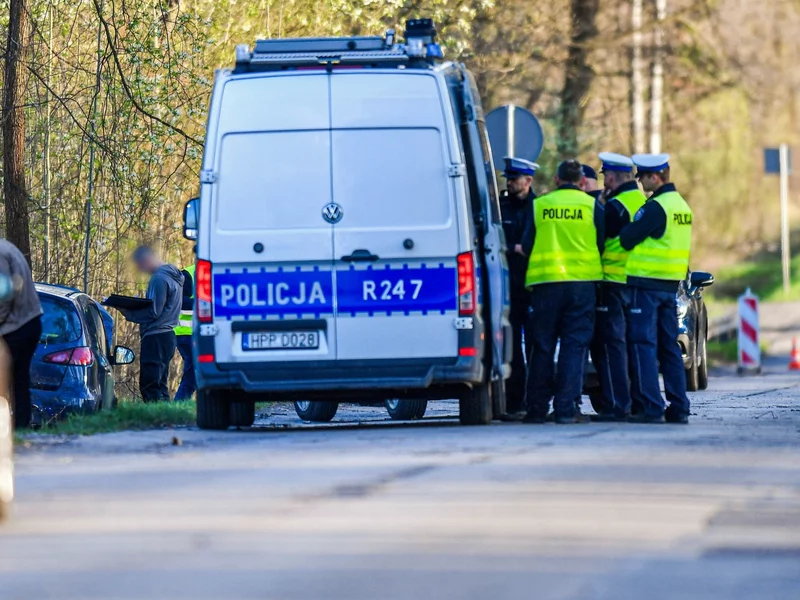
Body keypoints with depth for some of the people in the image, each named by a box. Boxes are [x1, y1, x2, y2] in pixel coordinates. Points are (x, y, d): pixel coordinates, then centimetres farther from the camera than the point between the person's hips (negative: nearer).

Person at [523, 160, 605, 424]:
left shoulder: (538, 205, 6)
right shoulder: (593, 206, 3)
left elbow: (527, 246, 7)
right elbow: (603, 245, 5)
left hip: (545, 282, 1)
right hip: (582, 283, -1)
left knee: (542, 346, 8)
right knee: (575, 345, 0)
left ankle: (537, 408, 9)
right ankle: (565, 407, -7)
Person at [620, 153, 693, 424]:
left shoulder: (655, 207, -15)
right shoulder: (682, 205, 14)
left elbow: (627, 238, -16)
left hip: (646, 284, -8)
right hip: (671, 284, 8)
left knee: (644, 346, -6)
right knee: (669, 347, 11)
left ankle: (652, 408, -11)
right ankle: (678, 408, 10)